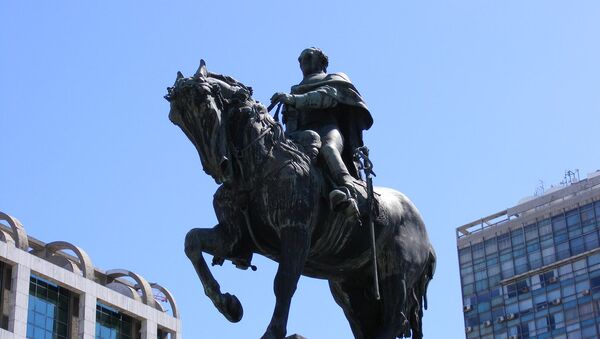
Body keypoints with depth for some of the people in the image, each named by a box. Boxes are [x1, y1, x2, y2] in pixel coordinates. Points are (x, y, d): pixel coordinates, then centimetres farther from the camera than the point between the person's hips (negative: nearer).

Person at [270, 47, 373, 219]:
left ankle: (348, 192, -67)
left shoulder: (335, 80, 26)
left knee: (326, 146, -42)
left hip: (328, 129, -5)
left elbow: (328, 95, 1)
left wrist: (295, 99, -15)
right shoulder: (296, 90, 43)